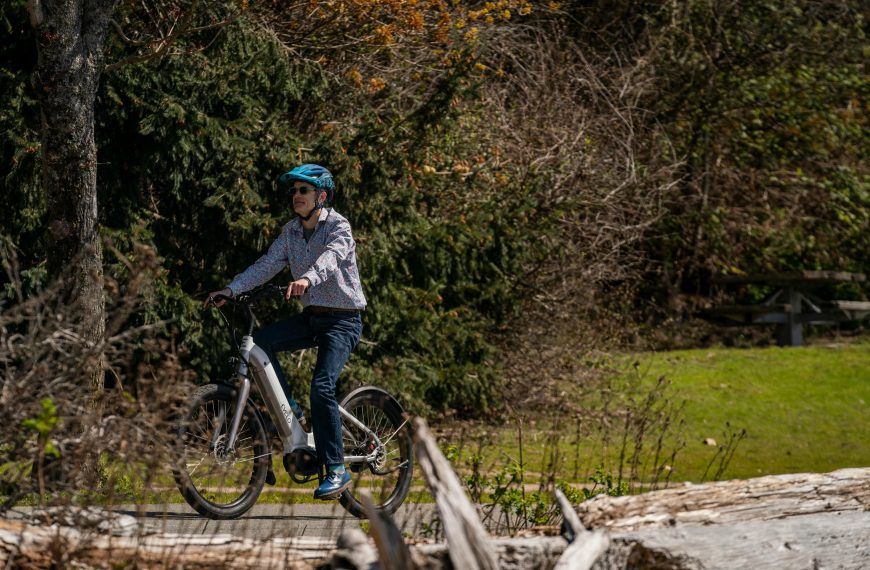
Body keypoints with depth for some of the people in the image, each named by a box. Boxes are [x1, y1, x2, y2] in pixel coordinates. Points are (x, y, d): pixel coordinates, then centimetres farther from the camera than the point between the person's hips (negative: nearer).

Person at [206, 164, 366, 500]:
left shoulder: (338, 226, -12)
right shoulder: (291, 232, 8)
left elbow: (332, 257, -33)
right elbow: (267, 265, 1)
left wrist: (307, 279, -53)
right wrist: (232, 289, -13)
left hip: (343, 320, -6)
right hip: (311, 317, 6)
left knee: (322, 386, -22)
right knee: (260, 342, -19)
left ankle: (337, 470, -17)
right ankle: (289, 409, -3)